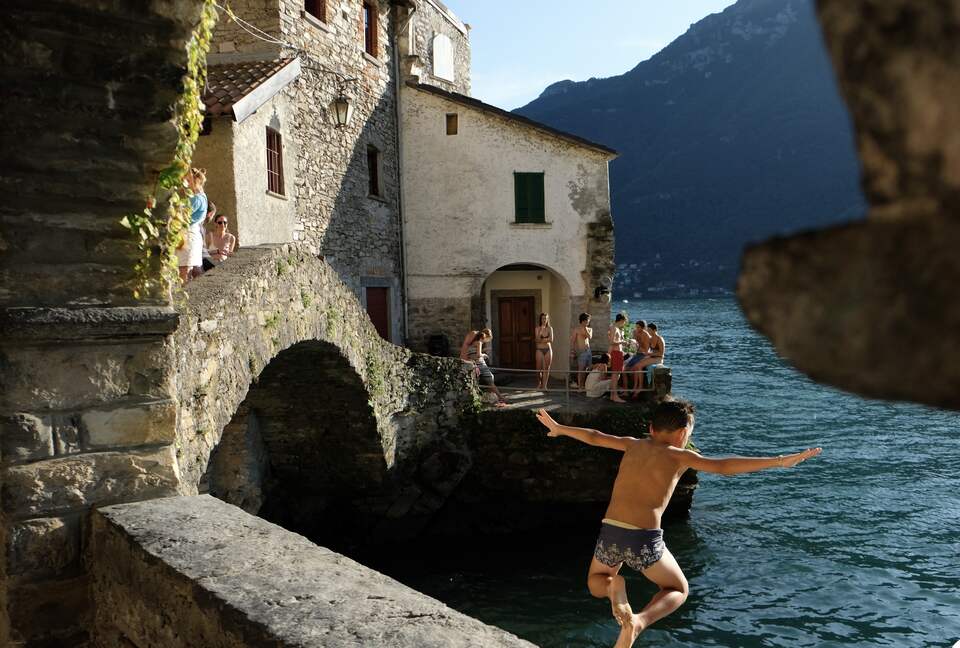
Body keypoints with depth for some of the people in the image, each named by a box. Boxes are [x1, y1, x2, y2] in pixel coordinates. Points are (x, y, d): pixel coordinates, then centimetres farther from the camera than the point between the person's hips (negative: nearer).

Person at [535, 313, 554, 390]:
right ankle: (539, 383, 23)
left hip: (548, 349, 2)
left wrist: (542, 340, -8)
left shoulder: (550, 328, 5)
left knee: (546, 369, 0)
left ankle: (544, 386, 7)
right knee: (539, 369, 0)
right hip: (540, 350, -1)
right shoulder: (537, 329, 0)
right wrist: (541, 330, -18)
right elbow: (537, 339, -13)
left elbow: (551, 340, -4)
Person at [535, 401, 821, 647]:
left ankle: (614, 588, -5)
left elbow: (593, 436, 27)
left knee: (596, 583, 32)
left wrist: (558, 428, 44)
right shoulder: (678, 455, 2)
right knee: (678, 590, 23)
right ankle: (639, 621, -7)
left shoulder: (633, 445, 15)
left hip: (610, 533, 4)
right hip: (645, 539, -4)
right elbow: (724, 466, -10)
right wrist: (779, 461, -9)